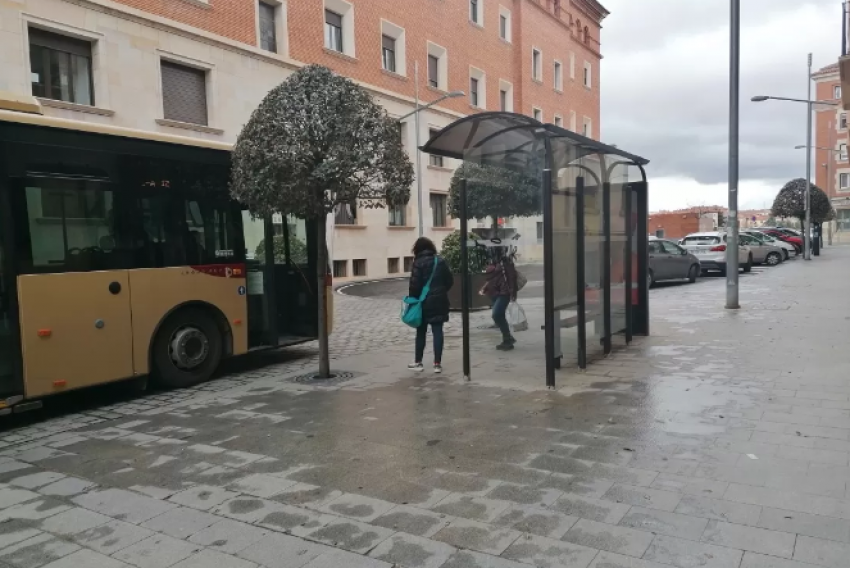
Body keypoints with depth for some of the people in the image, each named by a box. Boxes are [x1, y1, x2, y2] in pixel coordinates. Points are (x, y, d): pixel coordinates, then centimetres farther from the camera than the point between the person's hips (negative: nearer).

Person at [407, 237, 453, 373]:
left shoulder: (418, 263, -10)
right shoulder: (440, 261, 4)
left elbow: (415, 285, -14)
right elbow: (449, 281, 7)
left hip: (424, 302, -3)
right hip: (439, 302, 3)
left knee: (421, 332, 9)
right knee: (437, 332, 3)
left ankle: (418, 362, 17)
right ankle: (437, 364, 2)